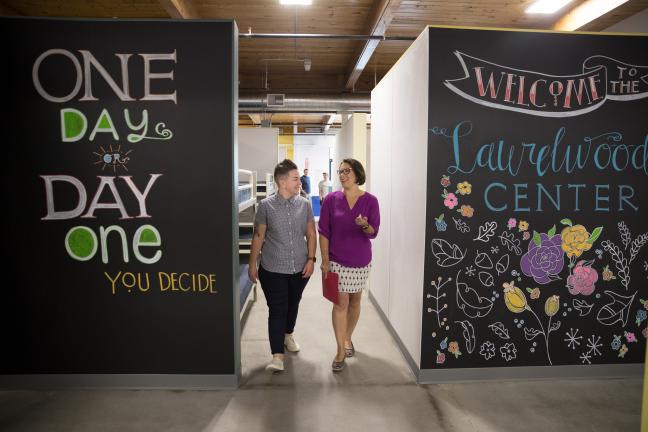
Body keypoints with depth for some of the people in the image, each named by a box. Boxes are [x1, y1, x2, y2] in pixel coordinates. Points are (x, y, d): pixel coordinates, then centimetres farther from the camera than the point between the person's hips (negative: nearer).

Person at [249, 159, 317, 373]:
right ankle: (277, 355, 5)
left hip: (300, 268, 3)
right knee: (277, 310, -2)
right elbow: (258, 236, -2)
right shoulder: (266, 205, -8)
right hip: (273, 269, -3)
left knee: (293, 305, 20)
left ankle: (288, 334, 45)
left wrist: (311, 259, -3)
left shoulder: (304, 204, -1)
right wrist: (252, 264, 0)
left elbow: (311, 234, 5)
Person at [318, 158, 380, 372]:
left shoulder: (370, 200, -6)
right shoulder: (331, 199, -7)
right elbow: (323, 232, -5)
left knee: (355, 300, 15)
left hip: (361, 260, 2)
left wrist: (365, 225, -29)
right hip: (337, 260, -1)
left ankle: (348, 338, 37)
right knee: (341, 303, 0)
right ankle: (341, 350, 11)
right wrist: (325, 260, -8)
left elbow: (373, 233, -7)